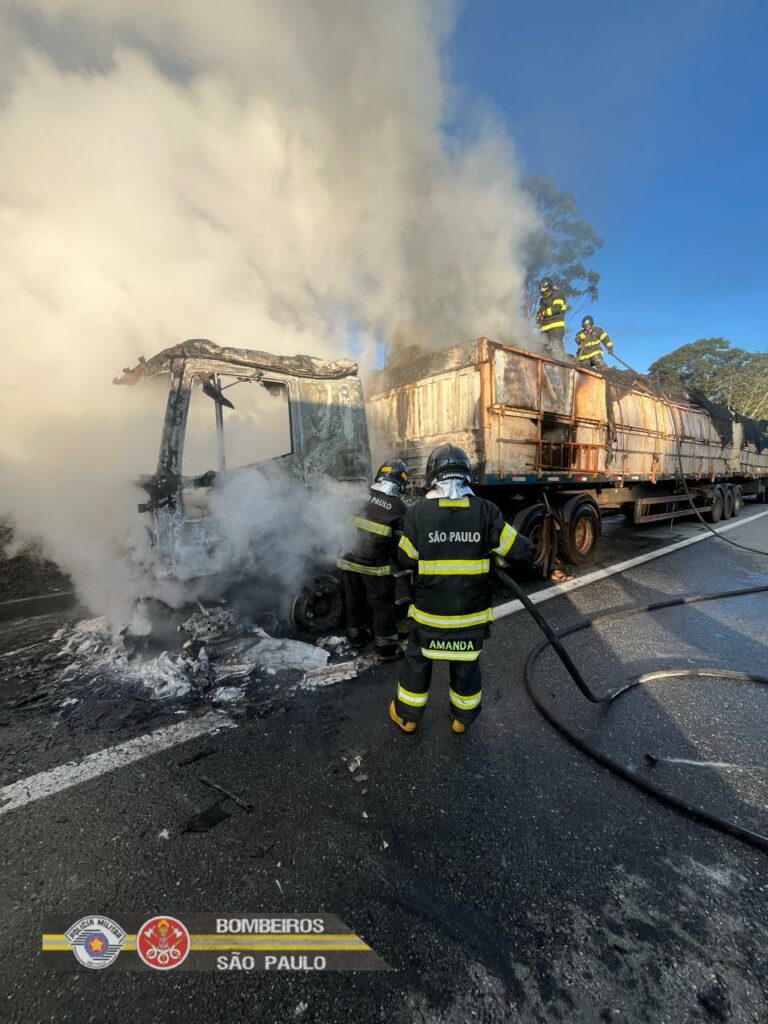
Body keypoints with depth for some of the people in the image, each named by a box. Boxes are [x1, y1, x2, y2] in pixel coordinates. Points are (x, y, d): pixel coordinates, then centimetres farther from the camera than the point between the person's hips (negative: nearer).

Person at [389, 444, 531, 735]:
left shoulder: (418, 512, -15)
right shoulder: (485, 511, -14)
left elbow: (407, 560, -5)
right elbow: (519, 550, -7)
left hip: (429, 612, -1)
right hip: (472, 612, 1)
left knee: (417, 662, 21)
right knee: (466, 665, 23)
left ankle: (406, 716, 40)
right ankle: (462, 718, 44)